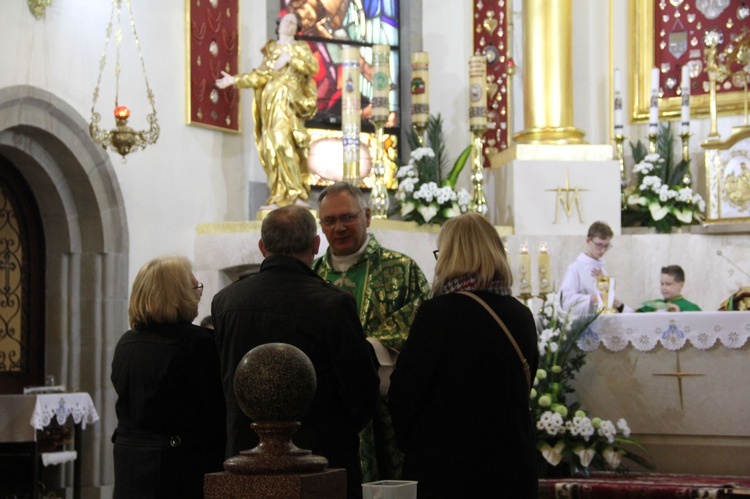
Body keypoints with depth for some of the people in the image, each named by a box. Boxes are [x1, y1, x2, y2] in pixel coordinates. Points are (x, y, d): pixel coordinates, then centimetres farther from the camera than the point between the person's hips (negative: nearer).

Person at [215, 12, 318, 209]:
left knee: (283, 143, -19)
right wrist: (235, 80, 5)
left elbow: (313, 67, -3)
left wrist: (290, 59, -11)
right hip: (270, 100, 4)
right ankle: (279, 197, -3)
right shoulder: (270, 49, 21)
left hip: (289, 99, -4)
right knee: (271, 148, -3)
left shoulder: (300, 48, 13)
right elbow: (261, 75, 13)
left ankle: (296, 194, -19)